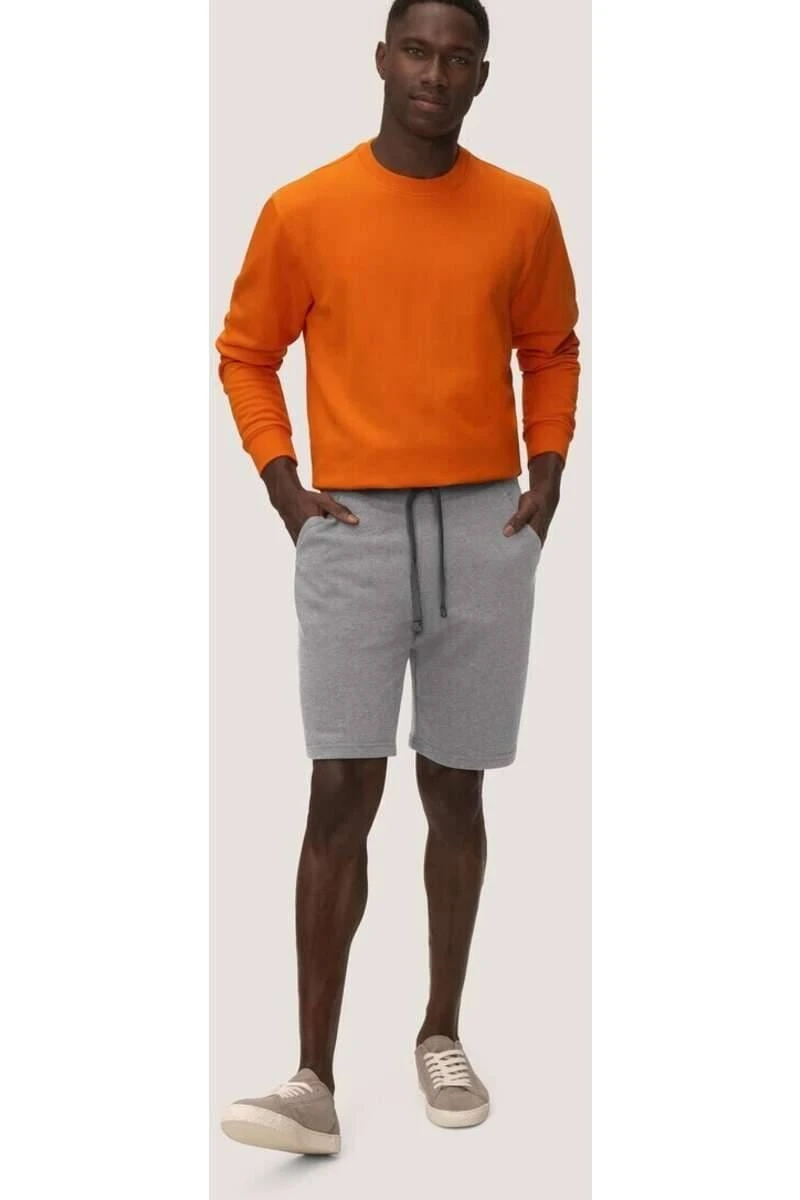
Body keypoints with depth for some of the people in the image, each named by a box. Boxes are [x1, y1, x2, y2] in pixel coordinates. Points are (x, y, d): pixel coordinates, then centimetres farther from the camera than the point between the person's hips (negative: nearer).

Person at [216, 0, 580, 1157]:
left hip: (485, 529, 2)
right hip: (352, 529, -2)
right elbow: (246, 350, 9)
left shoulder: (524, 212, 4)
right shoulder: (303, 209, 0)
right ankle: (315, 1079, -4)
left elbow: (552, 349, 18)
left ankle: (442, 1035, 23)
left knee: (454, 788, 9)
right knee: (341, 793, -6)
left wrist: (546, 467, 5)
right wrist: (281, 480, -2)